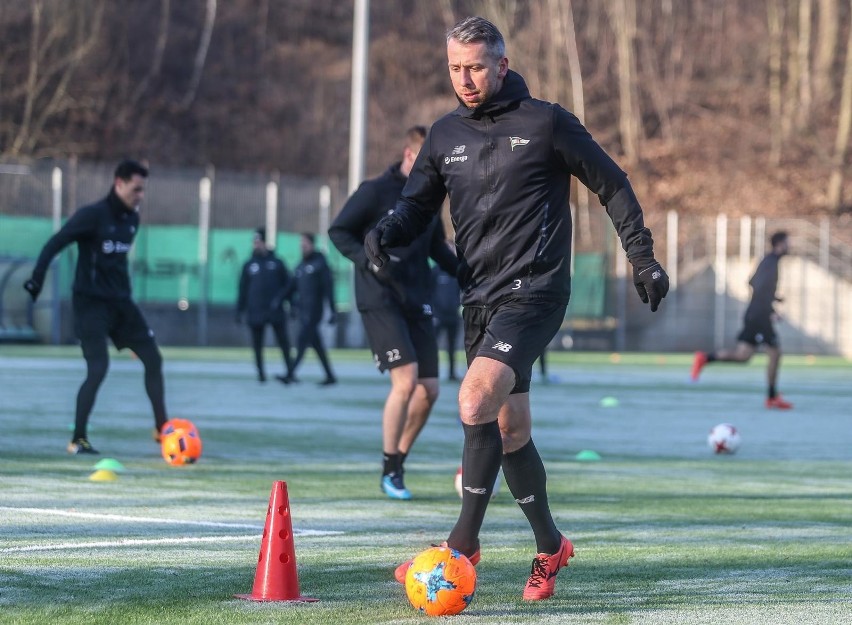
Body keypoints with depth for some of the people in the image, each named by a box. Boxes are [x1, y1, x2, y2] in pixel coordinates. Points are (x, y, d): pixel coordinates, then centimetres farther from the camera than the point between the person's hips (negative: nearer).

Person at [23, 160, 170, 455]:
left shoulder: (132, 219, 8)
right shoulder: (92, 215, -14)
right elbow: (54, 244, -15)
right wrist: (37, 278, -24)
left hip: (120, 303, 7)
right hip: (91, 304, -7)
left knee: (153, 359, 3)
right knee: (98, 368, -14)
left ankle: (161, 428, 15)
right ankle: (78, 439, -4)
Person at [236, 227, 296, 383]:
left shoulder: (277, 263, 6)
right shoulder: (249, 265, 8)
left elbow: (288, 283, 5)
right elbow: (242, 289, 8)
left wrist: (279, 298, -10)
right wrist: (240, 311, 4)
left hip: (275, 311, -2)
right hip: (255, 312, 2)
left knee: (283, 342, -4)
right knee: (257, 344, 4)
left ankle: (290, 372, -1)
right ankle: (261, 372, 13)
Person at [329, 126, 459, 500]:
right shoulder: (375, 192, -7)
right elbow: (338, 231, -5)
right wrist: (369, 261, -20)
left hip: (417, 304, 7)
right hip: (380, 302, -7)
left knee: (429, 390, 1)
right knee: (406, 381, -17)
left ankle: (397, 463, 19)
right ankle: (389, 472, -3)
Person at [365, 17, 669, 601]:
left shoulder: (546, 123, -4)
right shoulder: (446, 135, 10)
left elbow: (612, 185, 4)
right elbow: (418, 204, 13)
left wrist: (643, 258, 4)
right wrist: (387, 233, -10)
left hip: (535, 291, -6)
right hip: (480, 299, 6)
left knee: (476, 399, -25)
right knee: (509, 429, 10)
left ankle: (464, 541, -19)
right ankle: (550, 547, 26)